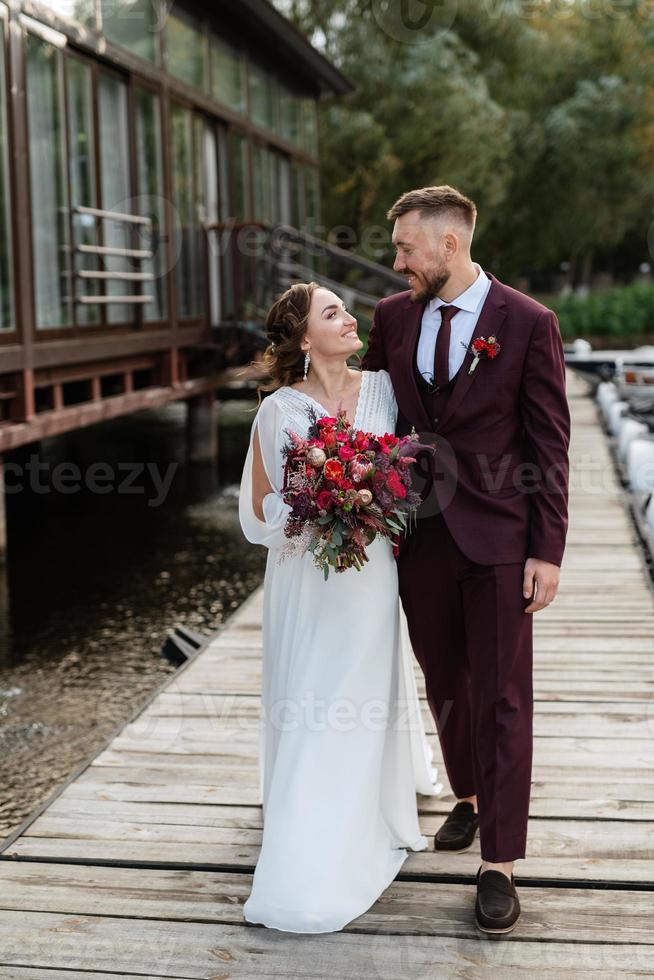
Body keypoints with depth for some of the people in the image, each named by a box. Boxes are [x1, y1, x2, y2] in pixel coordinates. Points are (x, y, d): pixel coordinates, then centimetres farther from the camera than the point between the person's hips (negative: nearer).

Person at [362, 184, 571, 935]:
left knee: (501, 698, 2)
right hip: (418, 535, 4)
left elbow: (549, 445, -7)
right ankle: (470, 801, 40)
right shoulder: (393, 317, 4)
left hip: (497, 539, -4)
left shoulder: (527, 323, -8)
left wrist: (548, 551, -10)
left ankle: (498, 865, 9)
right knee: (444, 683, 17)